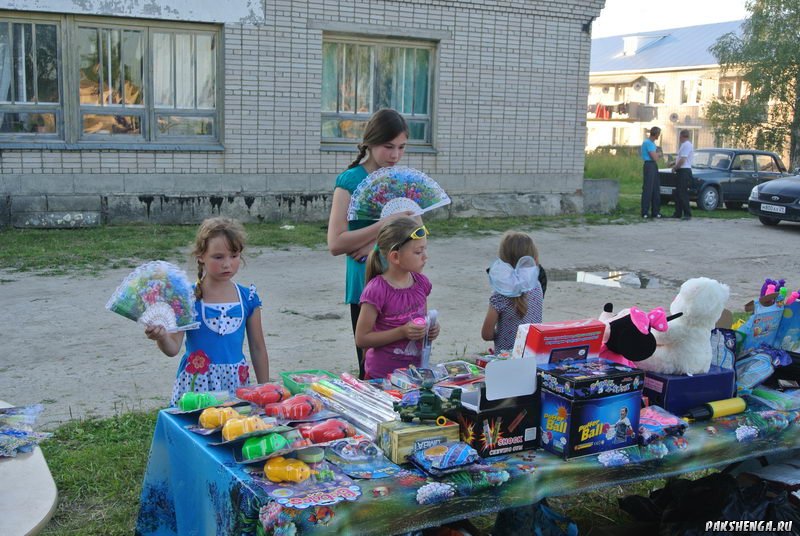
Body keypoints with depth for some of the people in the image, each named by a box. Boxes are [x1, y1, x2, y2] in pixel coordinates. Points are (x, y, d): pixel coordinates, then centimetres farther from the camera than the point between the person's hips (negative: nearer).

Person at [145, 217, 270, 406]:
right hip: (196, 383, -2)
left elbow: (258, 348, 10)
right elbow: (173, 348, -8)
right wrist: (162, 337, -30)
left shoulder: (248, 298, 2)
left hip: (235, 383, 2)